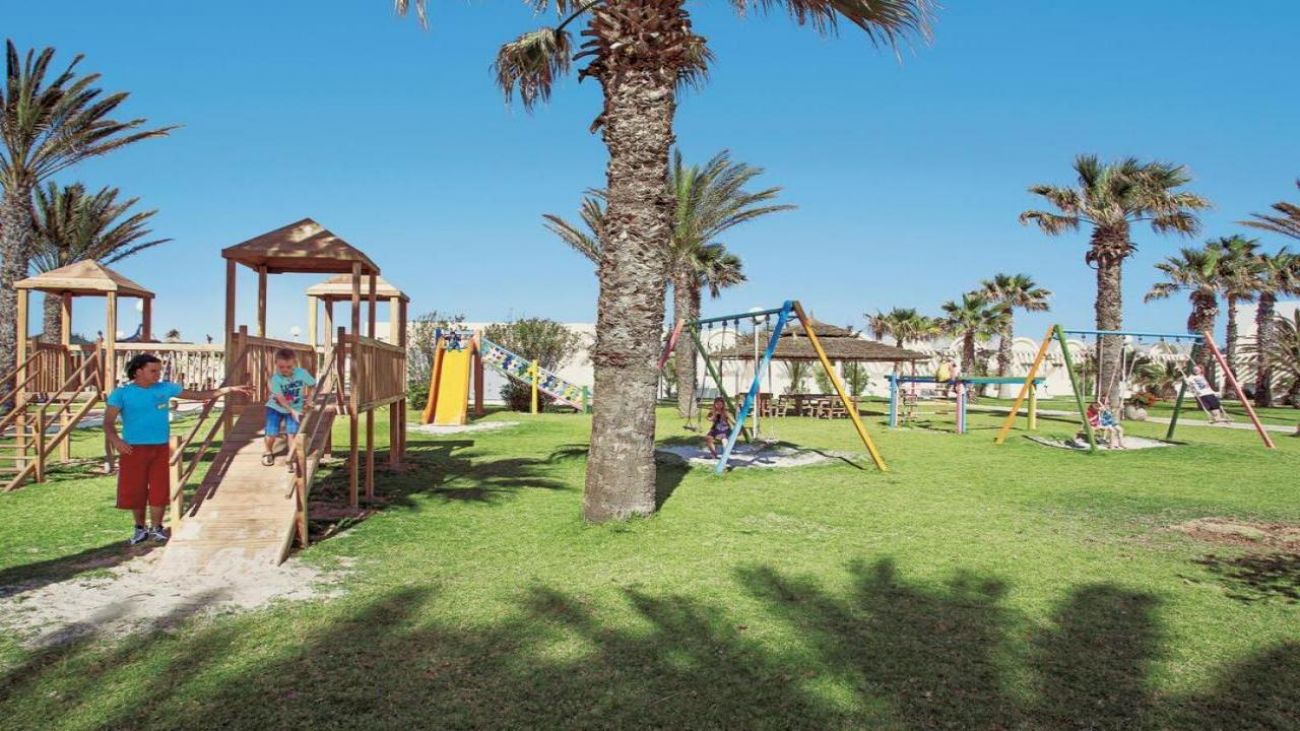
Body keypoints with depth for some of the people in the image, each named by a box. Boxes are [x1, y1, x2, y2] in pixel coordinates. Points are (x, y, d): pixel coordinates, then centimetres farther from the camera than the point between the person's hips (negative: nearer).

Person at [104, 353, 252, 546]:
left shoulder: (166, 388, 4)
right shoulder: (122, 393, -4)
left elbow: (198, 395, 8)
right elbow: (108, 421, -9)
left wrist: (230, 389, 2)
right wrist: (115, 440, -29)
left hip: (161, 448, 2)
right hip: (134, 449, -2)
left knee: (159, 490, 3)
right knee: (134, 490, 5)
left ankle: (156, 528, 18)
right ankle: (140, 528, 23)